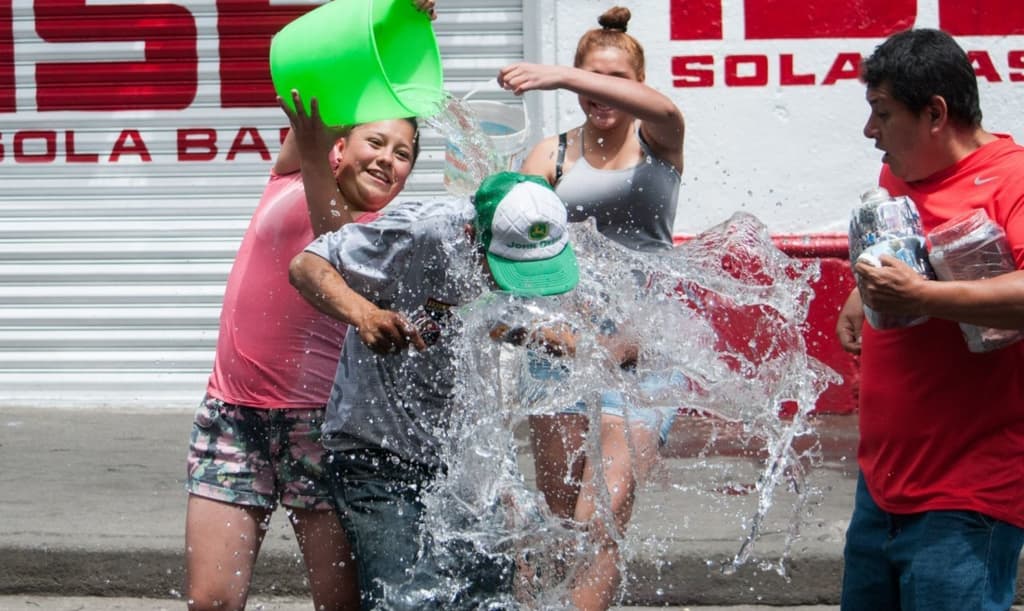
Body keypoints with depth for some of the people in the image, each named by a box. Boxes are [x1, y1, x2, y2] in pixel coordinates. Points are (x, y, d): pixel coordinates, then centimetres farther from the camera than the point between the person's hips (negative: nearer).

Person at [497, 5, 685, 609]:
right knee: (560, 517, 5)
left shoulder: (656, 143, 3)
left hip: (640, 345, -2)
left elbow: (661, 110, -21)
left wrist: (559, 77, -36)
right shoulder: (555, 154, 8)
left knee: (603, 518, -12)